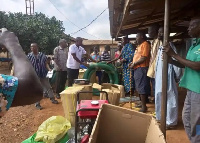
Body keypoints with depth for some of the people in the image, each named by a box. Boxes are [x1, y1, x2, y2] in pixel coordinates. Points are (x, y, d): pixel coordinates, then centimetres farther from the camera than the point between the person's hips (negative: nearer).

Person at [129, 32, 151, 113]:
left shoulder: (145, 44, -10)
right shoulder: (140, 45, 21)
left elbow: (143, 58, -18)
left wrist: (134, 64, -13)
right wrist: (132, 63, 9)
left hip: (142, 68, -10)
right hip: (138, 68, 10)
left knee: (142, 87, -8)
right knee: (139, 87, 14)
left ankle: (144, 107, -2)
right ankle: (142, 103, 25)